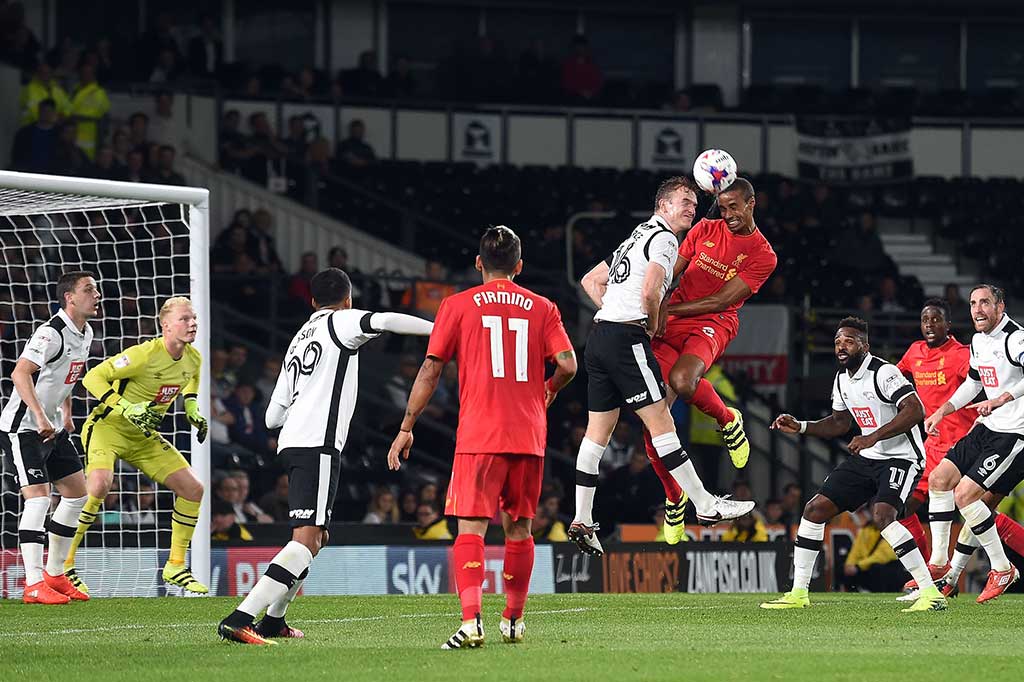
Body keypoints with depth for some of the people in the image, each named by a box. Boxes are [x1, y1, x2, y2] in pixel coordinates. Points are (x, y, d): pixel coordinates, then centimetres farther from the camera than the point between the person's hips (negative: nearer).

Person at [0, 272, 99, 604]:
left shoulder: (85, 333, 9)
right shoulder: (51, 333, -21)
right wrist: (40, 417, -36)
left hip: (52, 427, 10)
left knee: (77, 491, 10)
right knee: (38, 497, -17)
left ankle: (54, 575, 19)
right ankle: (33, 585, -19)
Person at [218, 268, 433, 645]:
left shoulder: (298, 340, 25)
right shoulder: (339, 322, 4)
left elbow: (273, 416, 25)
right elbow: (384, 321, -17)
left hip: (292, 442, 9)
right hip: (318, 444, -9)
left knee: (315, 537, 23)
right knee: (306, 541, -15)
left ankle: (273, 621, 27)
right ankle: (240, 619, -27)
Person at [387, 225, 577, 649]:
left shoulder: (458, 306, 4)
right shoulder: (542, 308, 9)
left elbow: (431, 370, 2)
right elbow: (567, 365, -1)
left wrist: (406, 428, 7)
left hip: (479, 436, -3)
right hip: (529, 436, 3)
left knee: (471, 529, -7)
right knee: (518, 528, 16)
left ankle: (471, 622, -25)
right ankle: (513, 620, 27)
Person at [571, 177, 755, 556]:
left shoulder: (637, 237, 24)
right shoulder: (663, 239, -6)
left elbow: (590, 281, 30)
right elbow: (650, 291, -20)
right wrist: (652, 326, -2)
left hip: (599, 338, 10)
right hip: (627, 339, -10)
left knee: (598, 431, 9)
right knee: (661, 423, -8)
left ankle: (582, 522, 9)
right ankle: (705, 506, -8)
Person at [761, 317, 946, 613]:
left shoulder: (883, 372, -19)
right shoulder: (842, 379, 9)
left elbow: (915, 410, -29)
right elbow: (840, 422, 24)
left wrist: (873, 437, -34)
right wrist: (801, 427, 10)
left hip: (900, 457, -9)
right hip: (866, 457, 9)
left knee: (883, 515, -31)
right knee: (815, 509, 3)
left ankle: (932, 594, -27)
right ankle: (798, 594, 11)